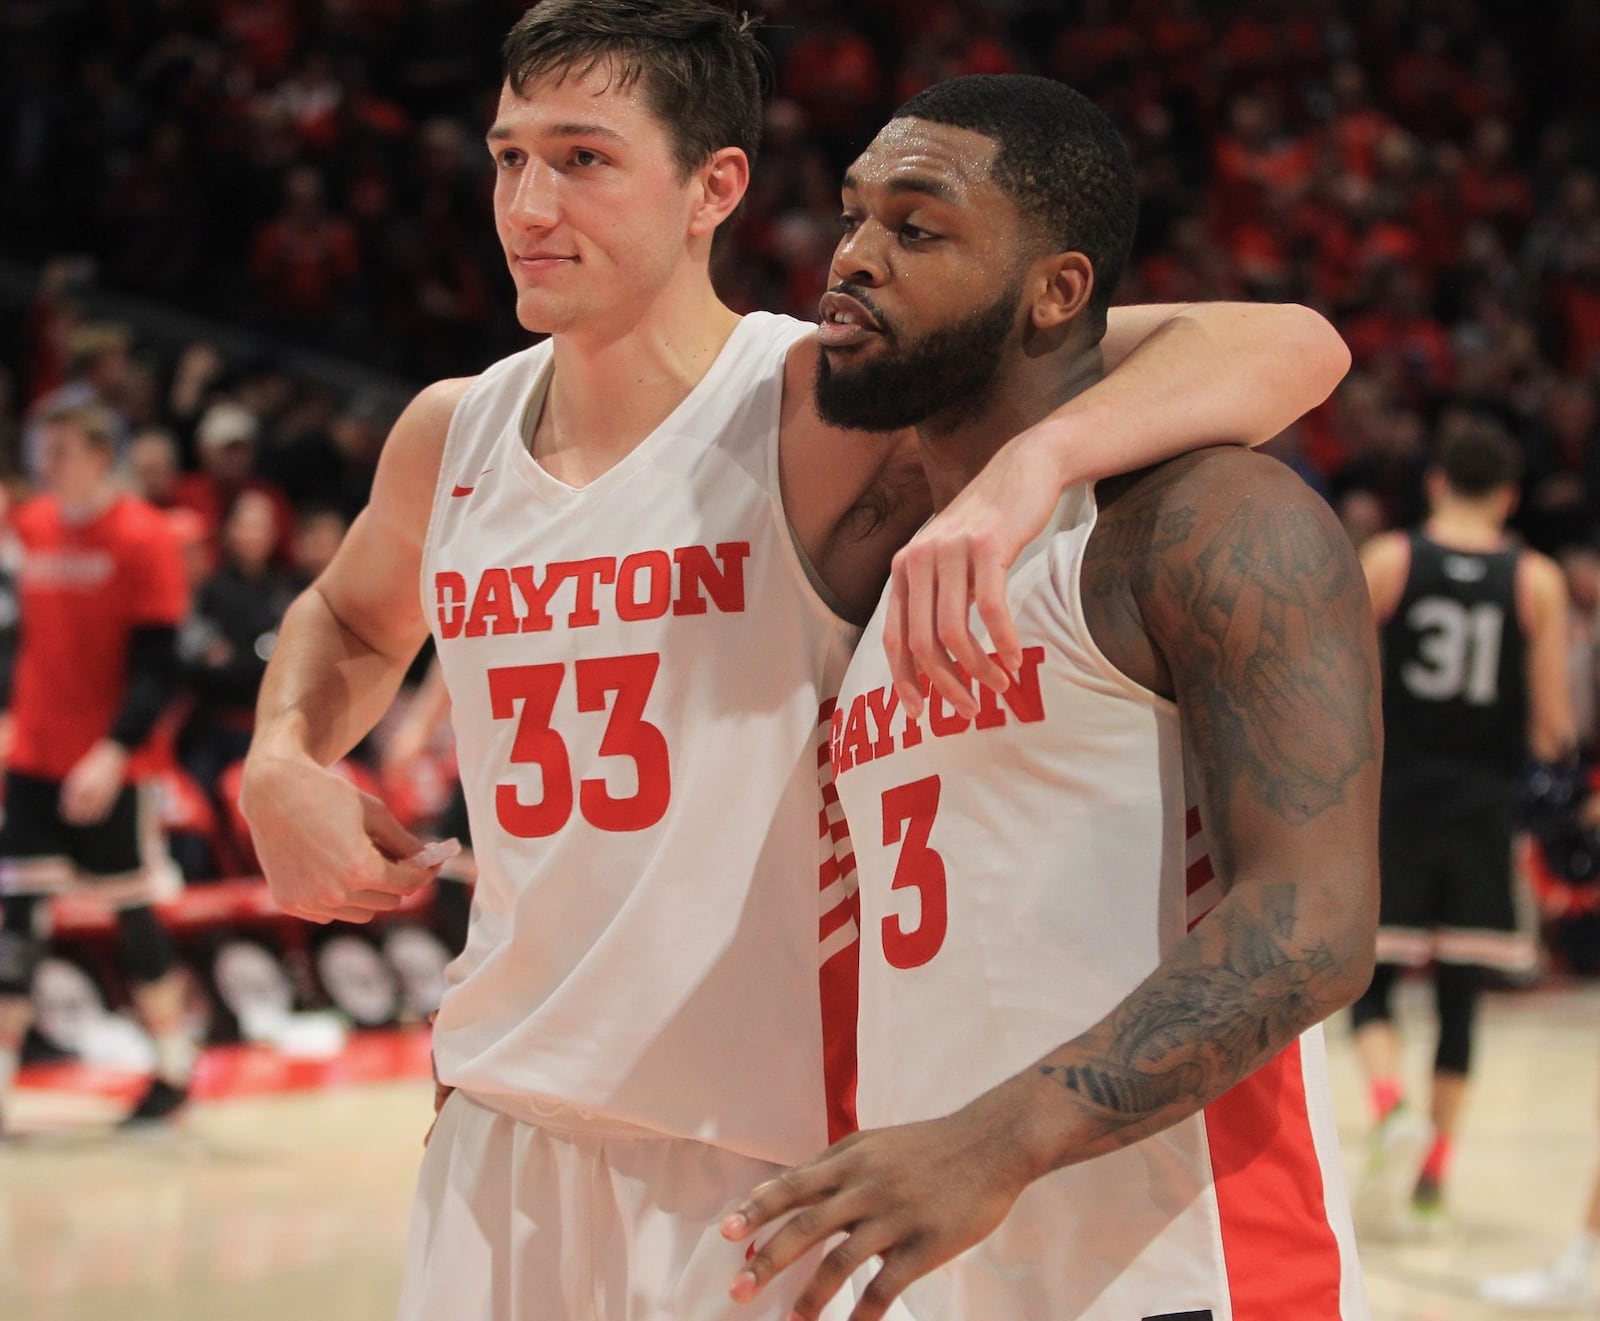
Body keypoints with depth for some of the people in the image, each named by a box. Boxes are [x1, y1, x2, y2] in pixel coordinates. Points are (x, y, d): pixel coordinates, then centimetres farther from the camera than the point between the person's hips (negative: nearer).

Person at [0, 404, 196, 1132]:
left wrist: (115, 751, -23)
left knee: (132, 908, 2)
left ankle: (175, 1067, 15)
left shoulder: (143, 538, -11)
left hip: (110, 767, -5)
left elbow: (157, 665, -14)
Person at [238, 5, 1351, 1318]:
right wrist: (281, 767, 7)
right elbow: (348, 620, 29)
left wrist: (1028, 463, -40)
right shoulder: (448, 437, 5)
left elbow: (1288, 349, -22)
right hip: (501, 1133, 5)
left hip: (760, 1159, -5)